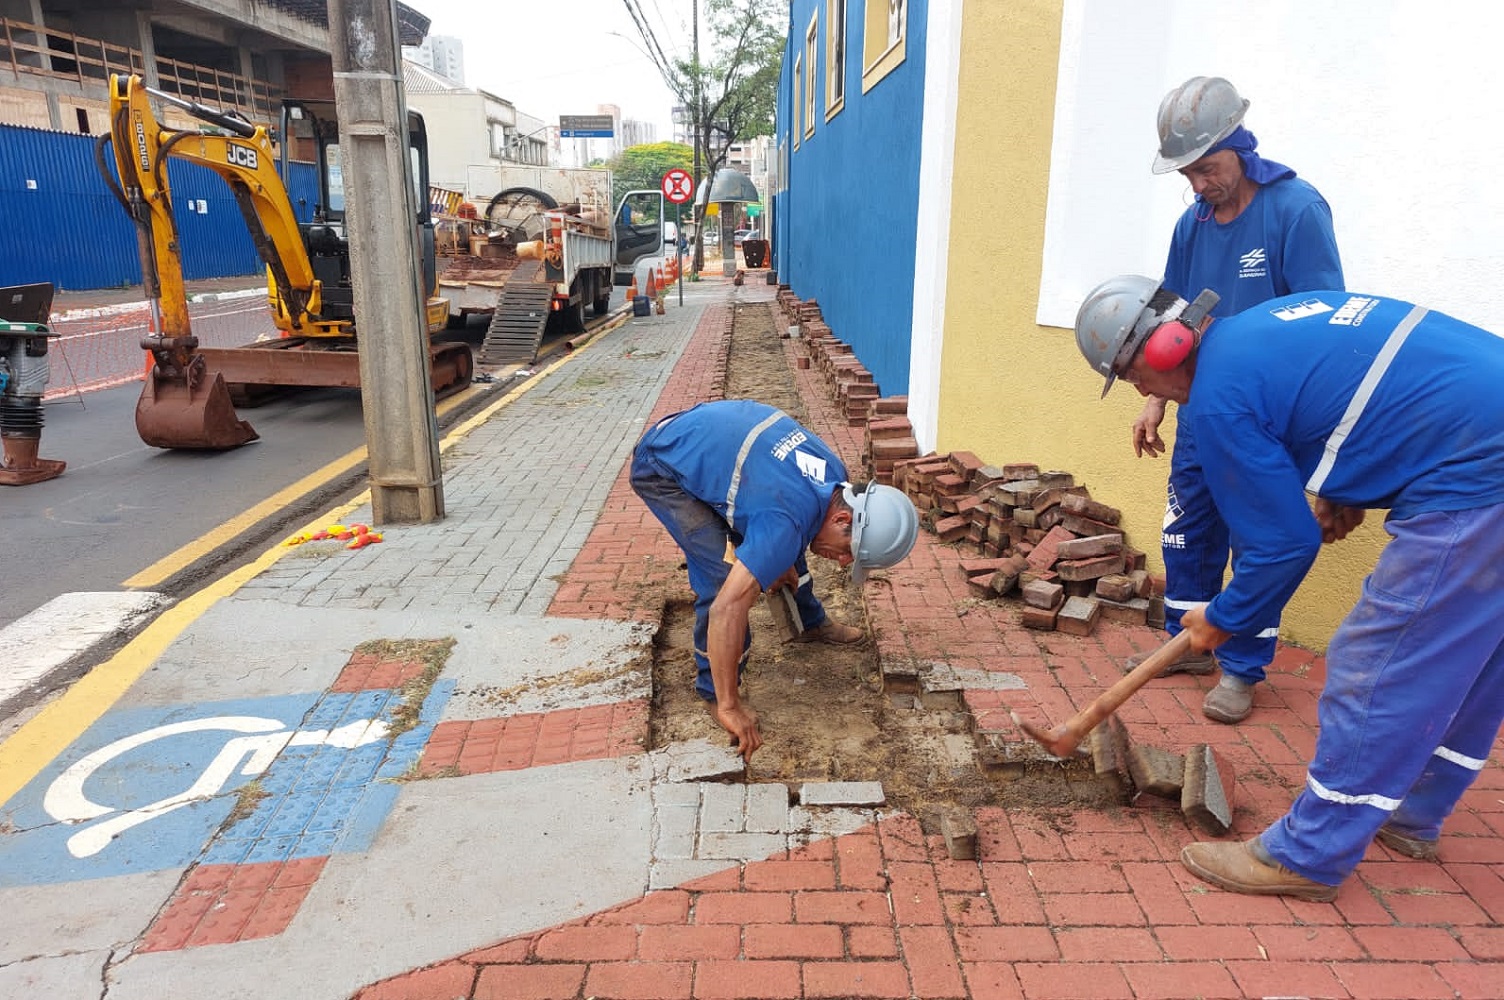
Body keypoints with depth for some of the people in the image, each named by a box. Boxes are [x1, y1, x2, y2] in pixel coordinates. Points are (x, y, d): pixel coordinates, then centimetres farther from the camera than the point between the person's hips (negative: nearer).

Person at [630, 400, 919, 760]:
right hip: (664, 469, -9)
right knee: (723, 575, -18)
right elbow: (726, 609, -40)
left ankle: (811, 621, 39)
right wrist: (729, 706, -34)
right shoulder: (790, 521, -35)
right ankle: (713, 691, 0)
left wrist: (784, 562, 16)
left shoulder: (835, 474, -10)